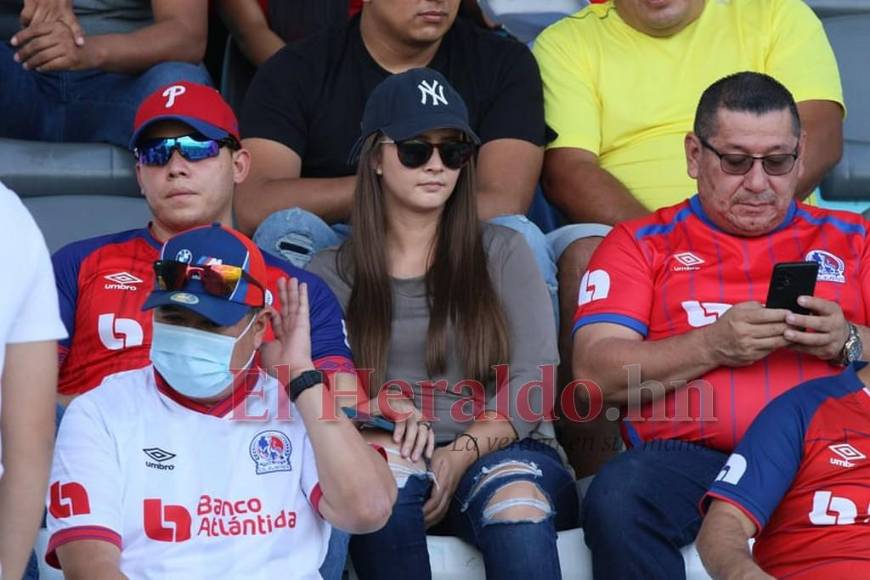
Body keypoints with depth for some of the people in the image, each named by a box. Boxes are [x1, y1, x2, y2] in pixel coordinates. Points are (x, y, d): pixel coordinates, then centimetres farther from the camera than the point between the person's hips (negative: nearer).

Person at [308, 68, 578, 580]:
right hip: (382, 475, 0)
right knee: (387, 468, -37)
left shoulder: (502, 253, 15)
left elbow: (535, 383, 4)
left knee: (514, 497, -37)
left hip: (502, 454, 0)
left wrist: (463, 452, -13)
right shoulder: (331, 273, 17)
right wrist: (377, 416, -18)